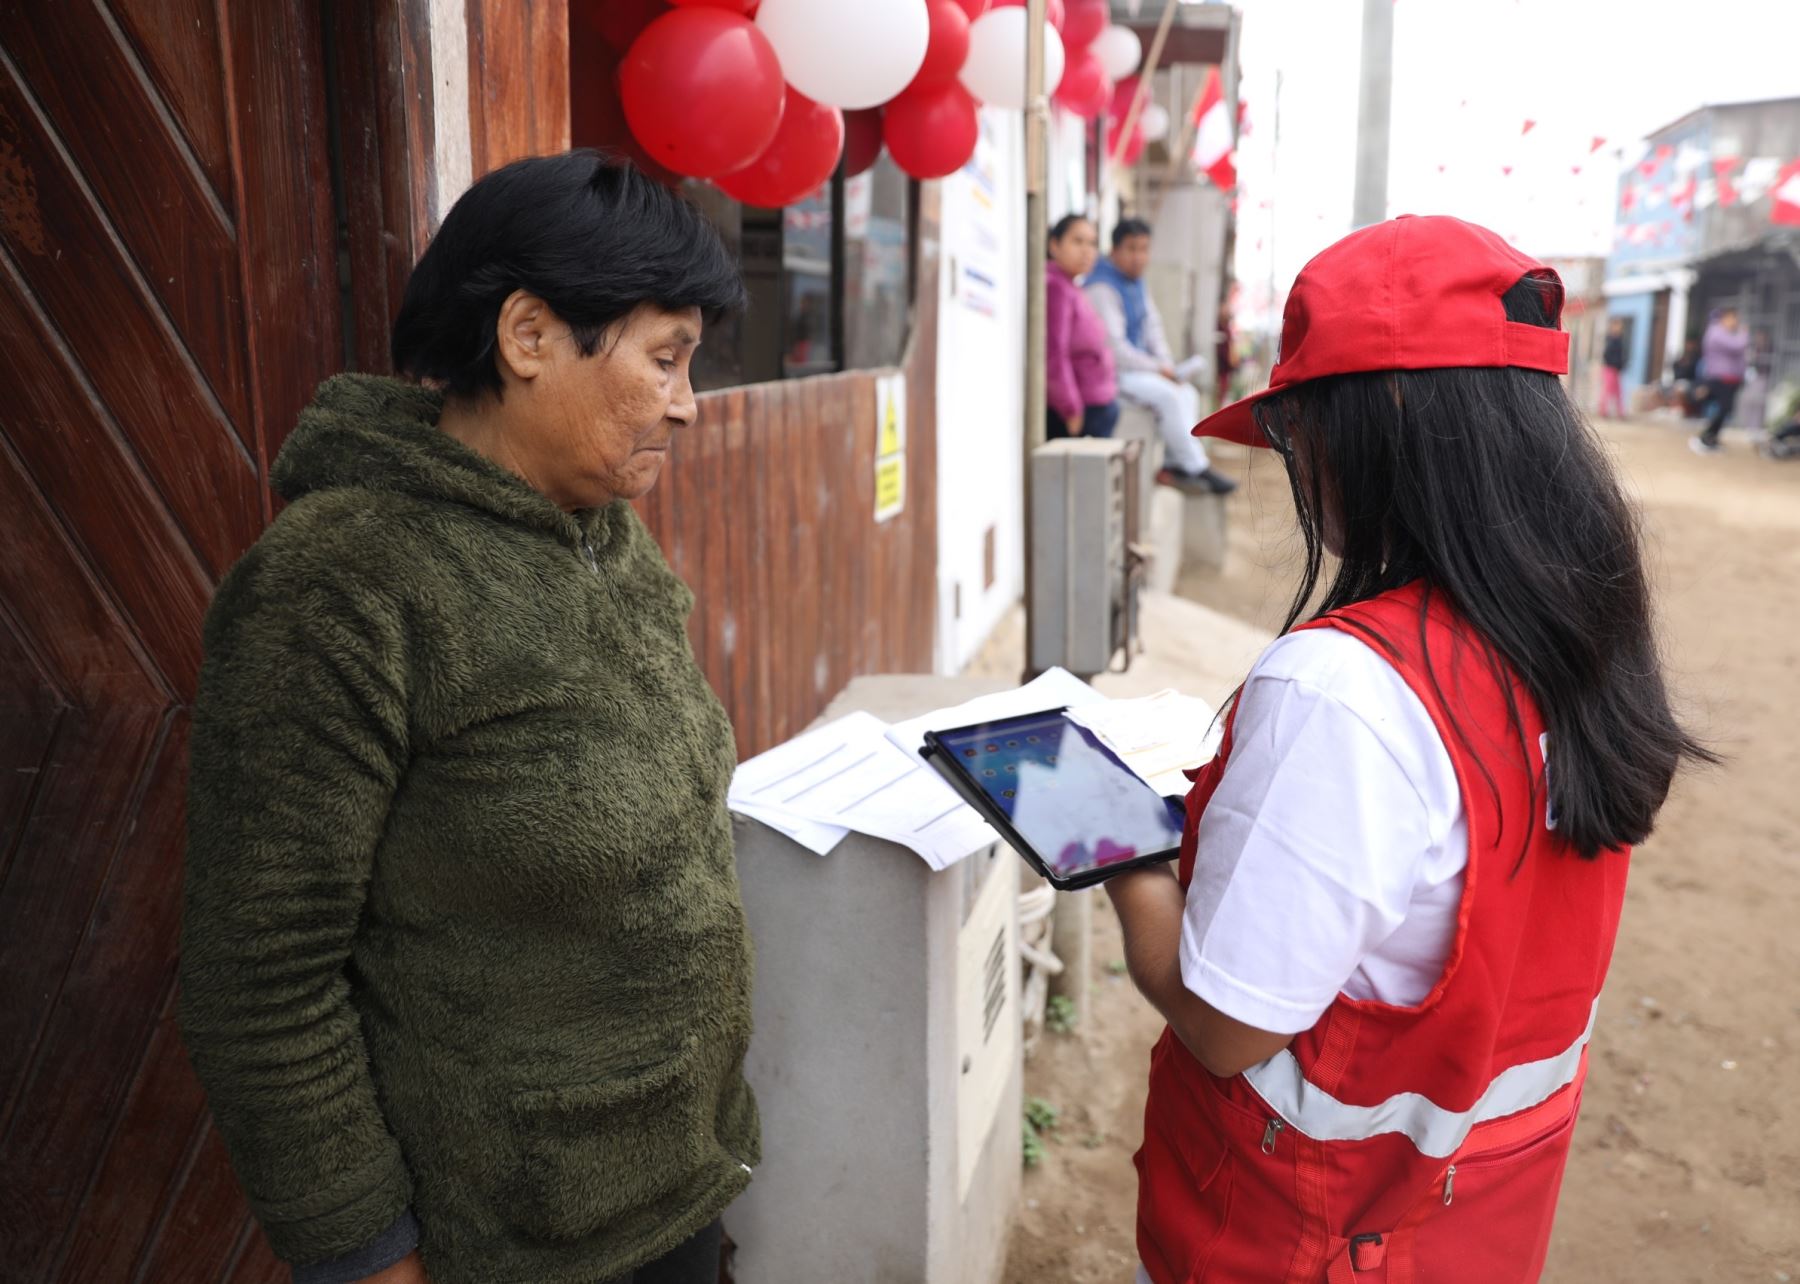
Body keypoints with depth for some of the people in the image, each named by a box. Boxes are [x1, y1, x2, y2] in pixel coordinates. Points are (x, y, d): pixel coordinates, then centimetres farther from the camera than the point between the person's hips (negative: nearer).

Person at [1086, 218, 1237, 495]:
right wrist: (1158, 368, -17)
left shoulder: (1136, 283, 14)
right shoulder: (1102, 288, -17)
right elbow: (1113, 346, -23)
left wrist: (1168, 366, 1)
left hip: (1137, 366, 10)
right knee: (1168, 395, -25)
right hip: (1111, 372, -10)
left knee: (1188, 393, -6)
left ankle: (1173, 466, -9)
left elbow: (1153, 326, 18)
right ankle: (1196, 467, -16)